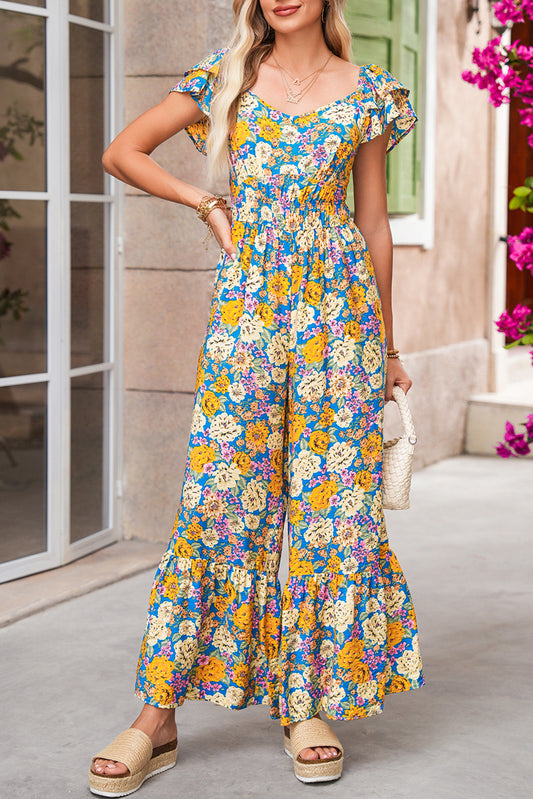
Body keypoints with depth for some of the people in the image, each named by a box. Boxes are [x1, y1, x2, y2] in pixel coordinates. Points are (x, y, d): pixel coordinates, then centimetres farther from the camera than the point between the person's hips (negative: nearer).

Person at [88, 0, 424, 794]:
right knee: (217, 498, -5)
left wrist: (386, 343, 12)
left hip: (337, 305, 1)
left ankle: (310, 705, 12)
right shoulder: (230, 75, 9)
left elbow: (374, 223, 11)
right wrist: (209, 203, 3)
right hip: (246, 305, 0)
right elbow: (123, 151, 12)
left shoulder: (366, 92, 9)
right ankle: (157, 715, 1)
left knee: (332, 497, 0)